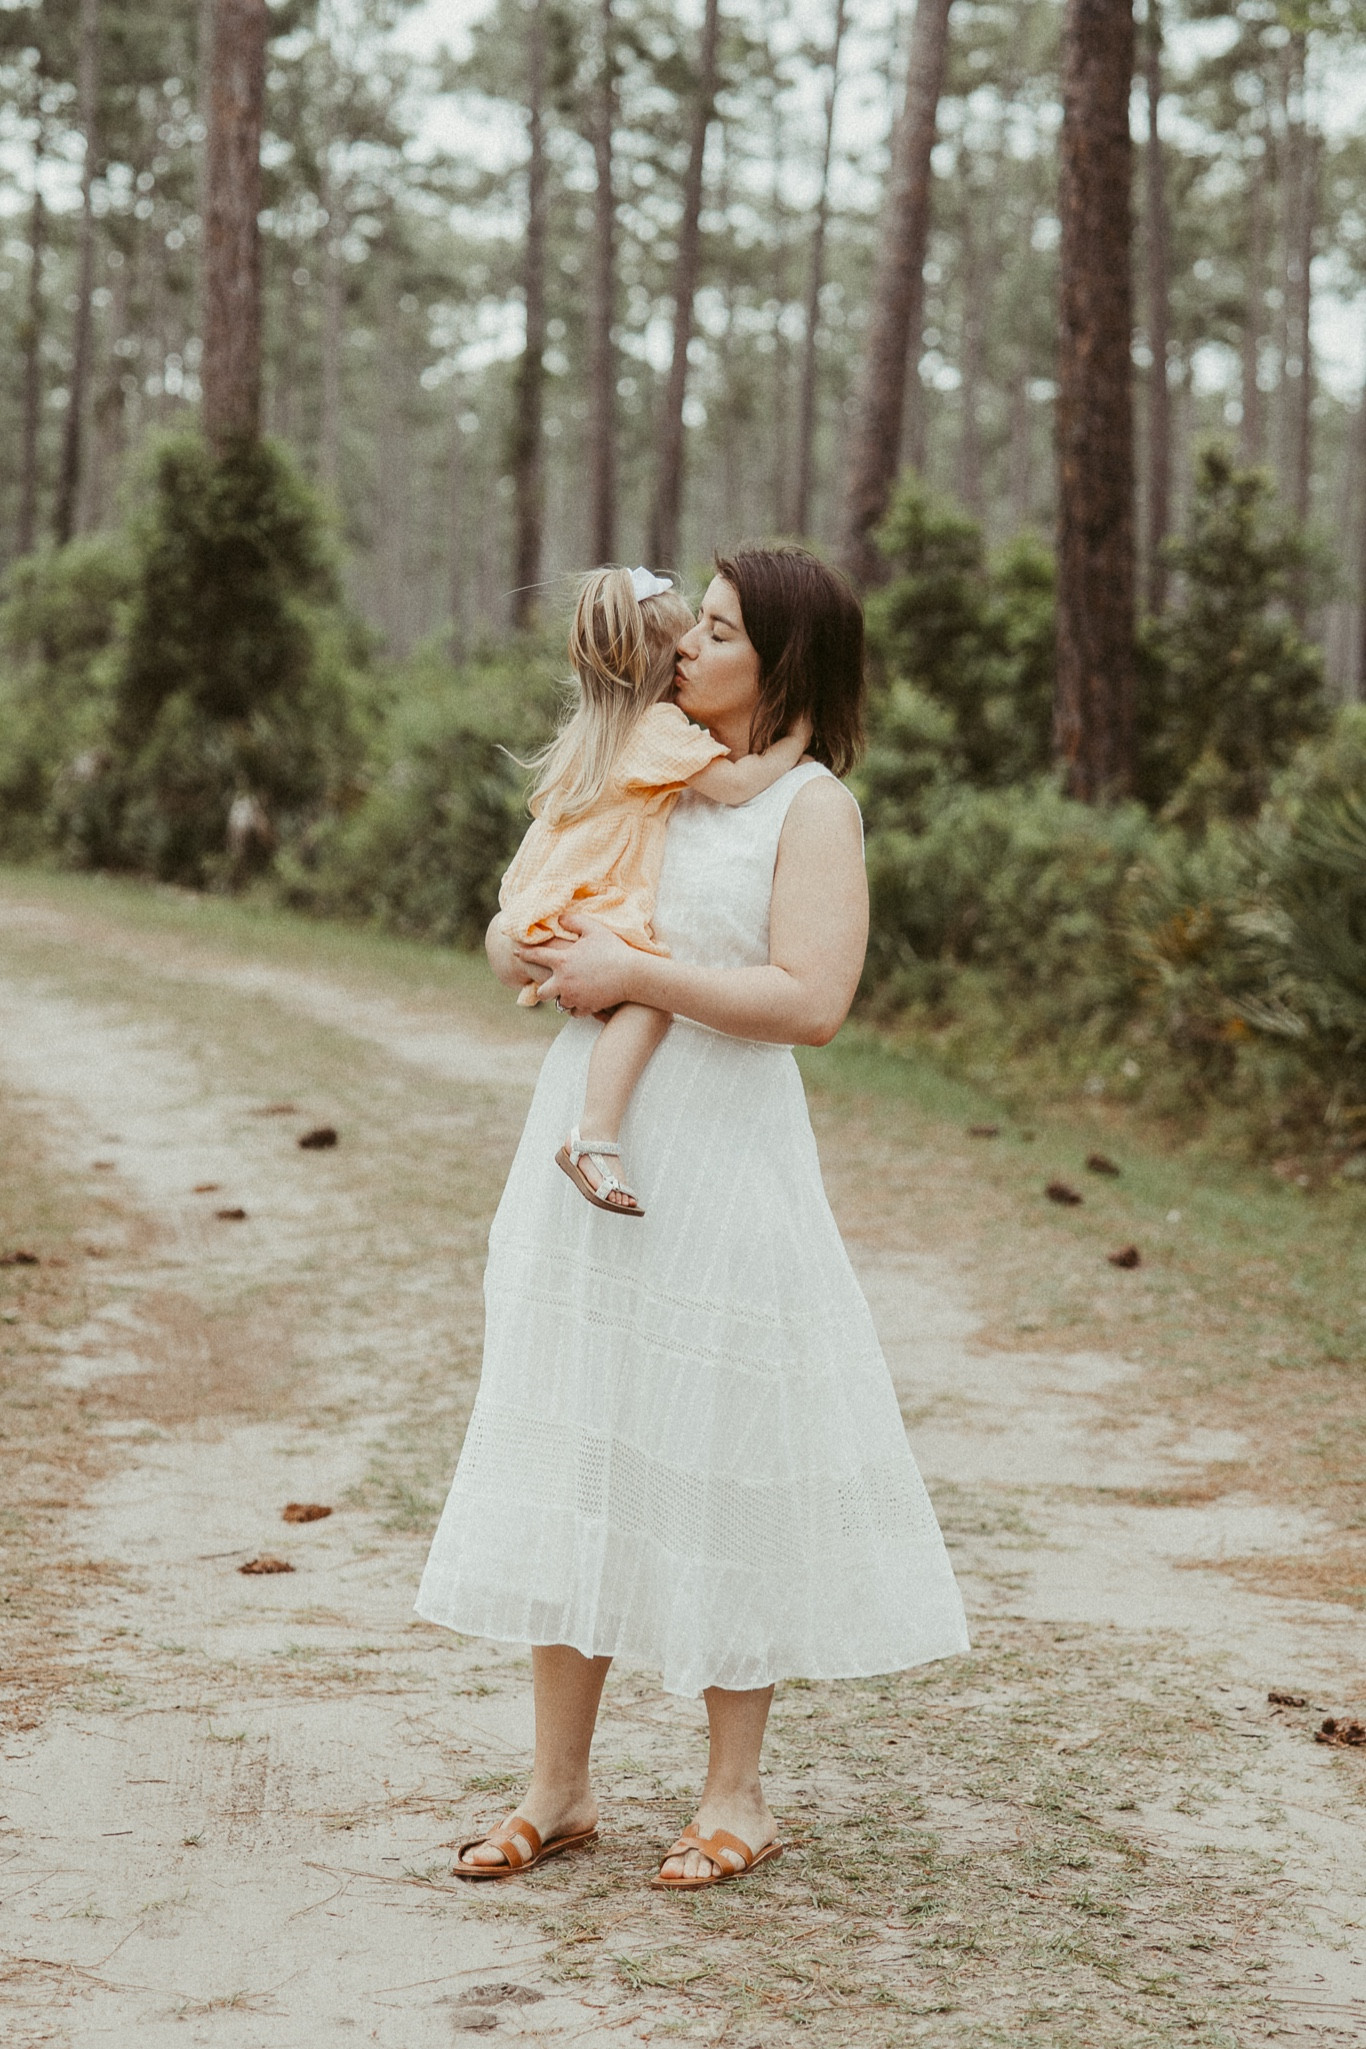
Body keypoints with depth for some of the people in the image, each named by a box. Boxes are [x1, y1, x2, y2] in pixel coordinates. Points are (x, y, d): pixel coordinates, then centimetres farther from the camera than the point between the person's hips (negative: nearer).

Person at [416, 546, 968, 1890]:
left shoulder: (811, 805, -4)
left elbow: (810, 1000, -17)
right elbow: (512, 932, 20)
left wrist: (637, 973, -17)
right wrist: (538, 954, -3)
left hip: (717, 1169, -6)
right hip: (586, 1148, 7)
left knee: (718, 1468, 0)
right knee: (574, 1459, 8)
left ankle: (734, 1793, 14)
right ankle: (559, 1787, 17)